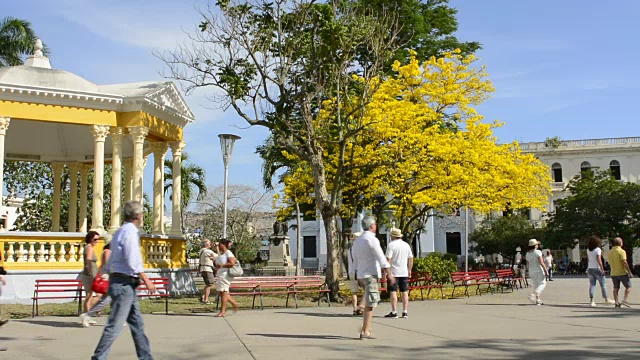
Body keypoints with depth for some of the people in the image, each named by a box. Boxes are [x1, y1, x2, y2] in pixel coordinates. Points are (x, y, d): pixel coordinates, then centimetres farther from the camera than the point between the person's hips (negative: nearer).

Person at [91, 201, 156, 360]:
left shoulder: (120, 232, 17)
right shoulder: (130, 232, -14)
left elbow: (112, 261, 20)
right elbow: (133, 262, -20)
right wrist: (147, 281, -15)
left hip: (117, 280, 10)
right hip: (124, 283, -10)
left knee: (137, 323, 13)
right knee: (115, 325, -7)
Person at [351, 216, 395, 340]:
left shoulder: (357, 241, 13)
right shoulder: (372, 239, -13)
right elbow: (381, 259, -17)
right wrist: (389, 274, -17)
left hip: (361, 275, 8)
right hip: (371, 275, -8)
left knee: (370, 303, 16)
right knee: (370, 304, -6)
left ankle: (367, 329, 12)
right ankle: (365, 332, -7)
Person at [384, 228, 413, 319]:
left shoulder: (391, 245, -9)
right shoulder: (406, 245, 9)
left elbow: (388, 259, -15)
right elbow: (411, 258, 12)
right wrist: (409, 270, 20)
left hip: (394, 272, -5)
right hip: (404, 273, 5)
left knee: (393, 292, -2)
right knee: (404, 292, 8)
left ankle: (394, 312, -4)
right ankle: (405, 312, 8)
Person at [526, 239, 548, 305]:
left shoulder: (528, 253, 7)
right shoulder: (538, 252, -12)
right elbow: (541, 262, -17)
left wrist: (529, 272, 20)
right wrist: (546, 270, -12)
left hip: (531, 271, 7)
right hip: (538, 270, -7)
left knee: (536, 285, 14)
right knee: (542, 283, 0)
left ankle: (538, 300, 13)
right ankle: (534, 294, -20)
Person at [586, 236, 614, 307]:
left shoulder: (588, 250, 5)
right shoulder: (598, 249, -12)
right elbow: (599, 260, -17)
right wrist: (602, 269, -13)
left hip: (590, 268, 5)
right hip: (597, 269, -5)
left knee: (592, 285, 4)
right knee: (603, 284, 7)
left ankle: (592, 301, -1)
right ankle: (606, 299, 14)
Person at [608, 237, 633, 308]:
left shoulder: (610, 252, 10)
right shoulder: (621, 251, -12)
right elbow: (624, 262, -18)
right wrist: (629, 272, -15)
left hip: (613, 273, 6)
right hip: (622, 272, -6)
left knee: (616, 288, 8)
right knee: (628, 287, 6)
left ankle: (617, 302, 4)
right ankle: (624, 300, -4)